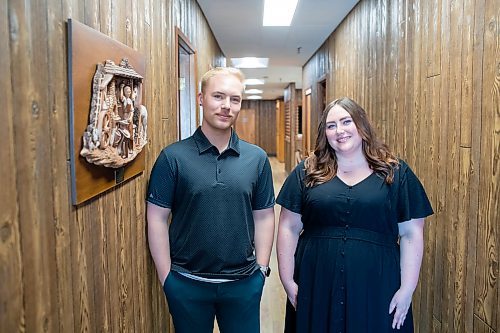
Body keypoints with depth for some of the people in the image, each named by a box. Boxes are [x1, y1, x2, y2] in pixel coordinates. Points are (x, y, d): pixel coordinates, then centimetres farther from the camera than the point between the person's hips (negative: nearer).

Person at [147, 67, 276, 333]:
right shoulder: (173, 157, -8)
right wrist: (166, 277, -6)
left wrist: (261, 268, 0)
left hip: (244, 281, 2)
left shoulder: (257, 158, -1)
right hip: (186, 282, -1)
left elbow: (264, 217, 3)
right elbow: (157, 219, -6)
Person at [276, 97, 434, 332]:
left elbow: (411, 235, 2)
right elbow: (289, 229, 3)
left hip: (377, 291, 0)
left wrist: (406, 289, -3)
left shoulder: (396, 173, 2)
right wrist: (288, 281, -1)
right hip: (316, 291, 1)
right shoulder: (307, 173, 3)